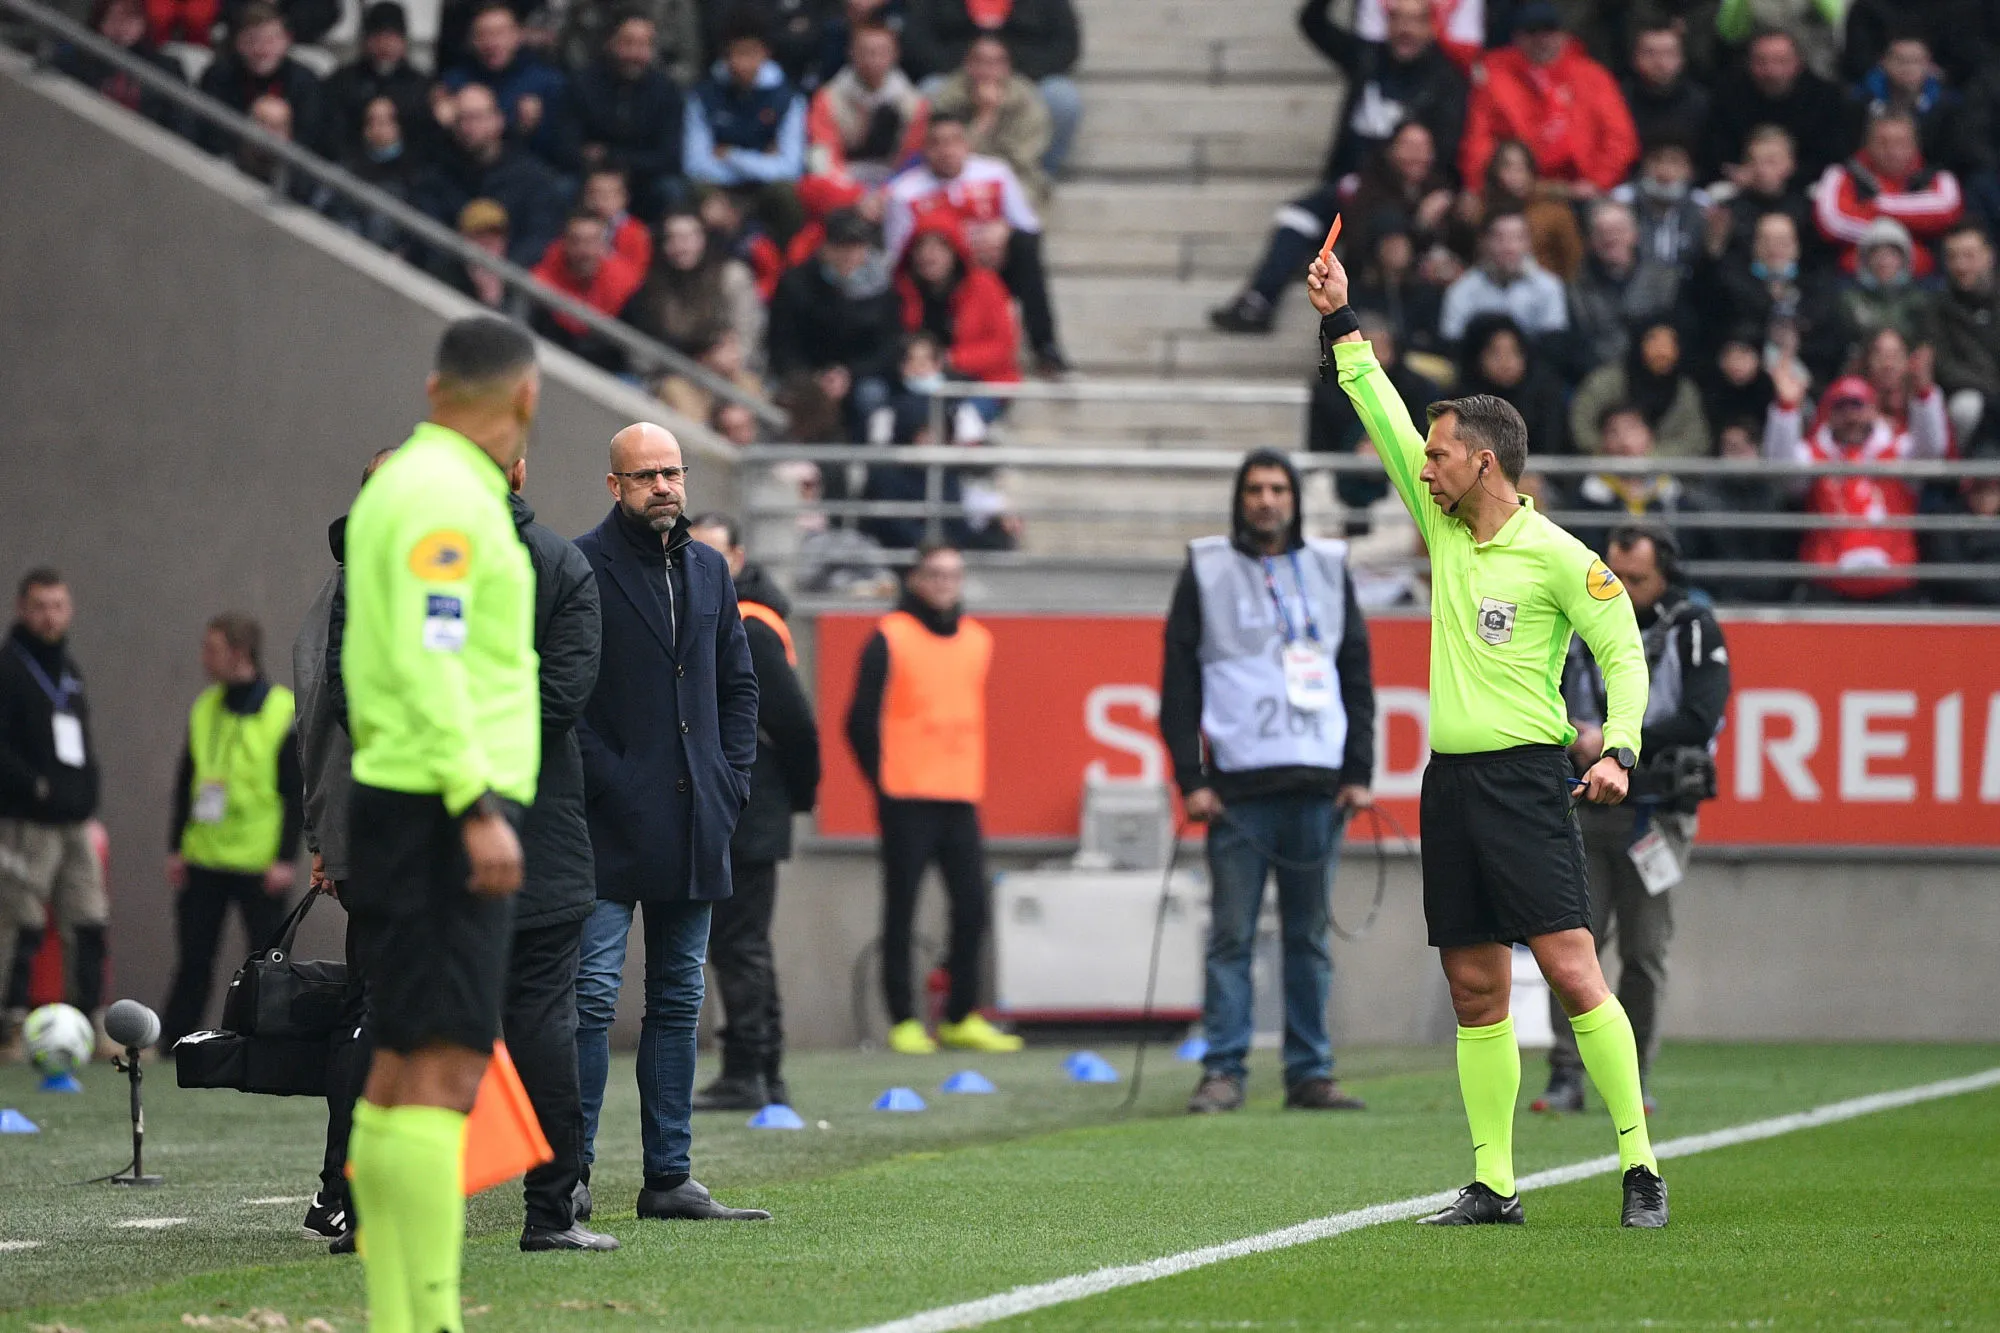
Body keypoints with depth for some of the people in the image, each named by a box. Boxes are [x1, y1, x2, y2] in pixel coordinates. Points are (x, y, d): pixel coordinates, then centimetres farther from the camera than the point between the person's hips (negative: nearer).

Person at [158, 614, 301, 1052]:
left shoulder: (285, 712, -7)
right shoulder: (204, 709, 9)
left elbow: (296, 793, -6)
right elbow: (185, 782, 14)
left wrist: (286, 859, -11)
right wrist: (176, 847, 9)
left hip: (259, 863, -5)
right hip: (203, 859, 5)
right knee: (194, 958, 5)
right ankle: (170, 1042, 8)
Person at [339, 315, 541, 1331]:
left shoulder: (412, 481, 17)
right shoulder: (444, 496, -12)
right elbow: (429, 661, -20)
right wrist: (477, 804, -23)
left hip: (420, 811, 10)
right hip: (442, 807, -10)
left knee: (405, 1072, 12)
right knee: (441, 1069, -14)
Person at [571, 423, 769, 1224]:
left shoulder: (708, 570, 14)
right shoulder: (581, 567, -6)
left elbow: (738, 684, 20)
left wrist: (731, 781, 7)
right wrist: (607, 783, -15)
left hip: (693, 826, 6)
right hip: (611, 826, -6)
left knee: (678, 1000, 8)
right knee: (592, 994, -9)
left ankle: (669, 1178, 12)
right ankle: (573, 1173, -7)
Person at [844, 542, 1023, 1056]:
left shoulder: (977, 641, 13)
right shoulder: (891, 638, -3)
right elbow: (863, 720, -2)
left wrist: (970, 780, 14)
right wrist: (883, 781, -3)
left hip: (960, 798, 5)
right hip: (907, 801, -5)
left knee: (971, 907, 2)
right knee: (901, 910, -2)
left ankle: (961, 1017, 10)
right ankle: (903, 1021, 2)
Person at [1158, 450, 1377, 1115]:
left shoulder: (1329, 569, 14)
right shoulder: (1206, 572, 6)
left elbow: (1356, 675, 15)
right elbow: (1179, 680, 3)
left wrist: (1358, 772, 6)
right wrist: (1190, 778, -5)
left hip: (1317, 785, 2)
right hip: (1238, 785, -2)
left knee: (1310, 936, 4)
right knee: (1231, 935, -4)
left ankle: (1310, 1072, 8)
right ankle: (1223, 1071, -2)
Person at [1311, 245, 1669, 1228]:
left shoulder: (1558, 557, -6)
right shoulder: (1445, 528, 12)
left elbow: (1624, 651, -6)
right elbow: (1384, 418, 18)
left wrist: (1618, 749, -18)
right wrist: (1341, 324, 17)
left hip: (1525, 778, -7)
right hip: (1450, 779, 7)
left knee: (1571, 970, -13)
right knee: (1476, 992, 5)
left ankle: (1640, 1164, -12)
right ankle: (1493, 1184, 7)